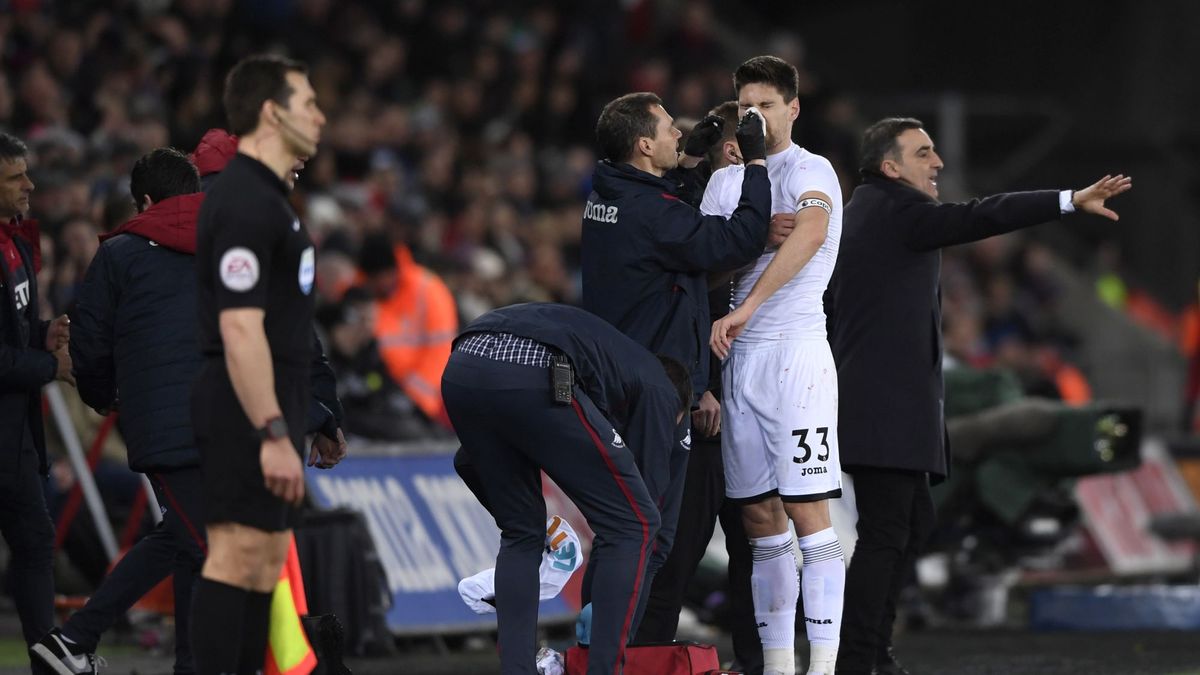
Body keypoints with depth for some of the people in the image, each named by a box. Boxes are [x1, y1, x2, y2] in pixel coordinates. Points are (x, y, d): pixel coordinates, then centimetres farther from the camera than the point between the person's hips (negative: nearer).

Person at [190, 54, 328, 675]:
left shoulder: (262, 194, 16)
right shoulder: (246, 202, -17)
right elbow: (239, 328, -23)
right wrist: (273, 433, -25)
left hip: (265, 410, 10)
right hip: (251, 411, -10)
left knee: (265, 560, 11)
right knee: (236, 559, -10)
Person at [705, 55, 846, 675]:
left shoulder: (808, 171, -5)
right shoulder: (725, 182, 18)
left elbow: (812, 232, -26)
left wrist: (743, 310, -30)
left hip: (795, 351, -7)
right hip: (737, 360, 7)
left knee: (807, 512, -10)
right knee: (759, 518, 7)